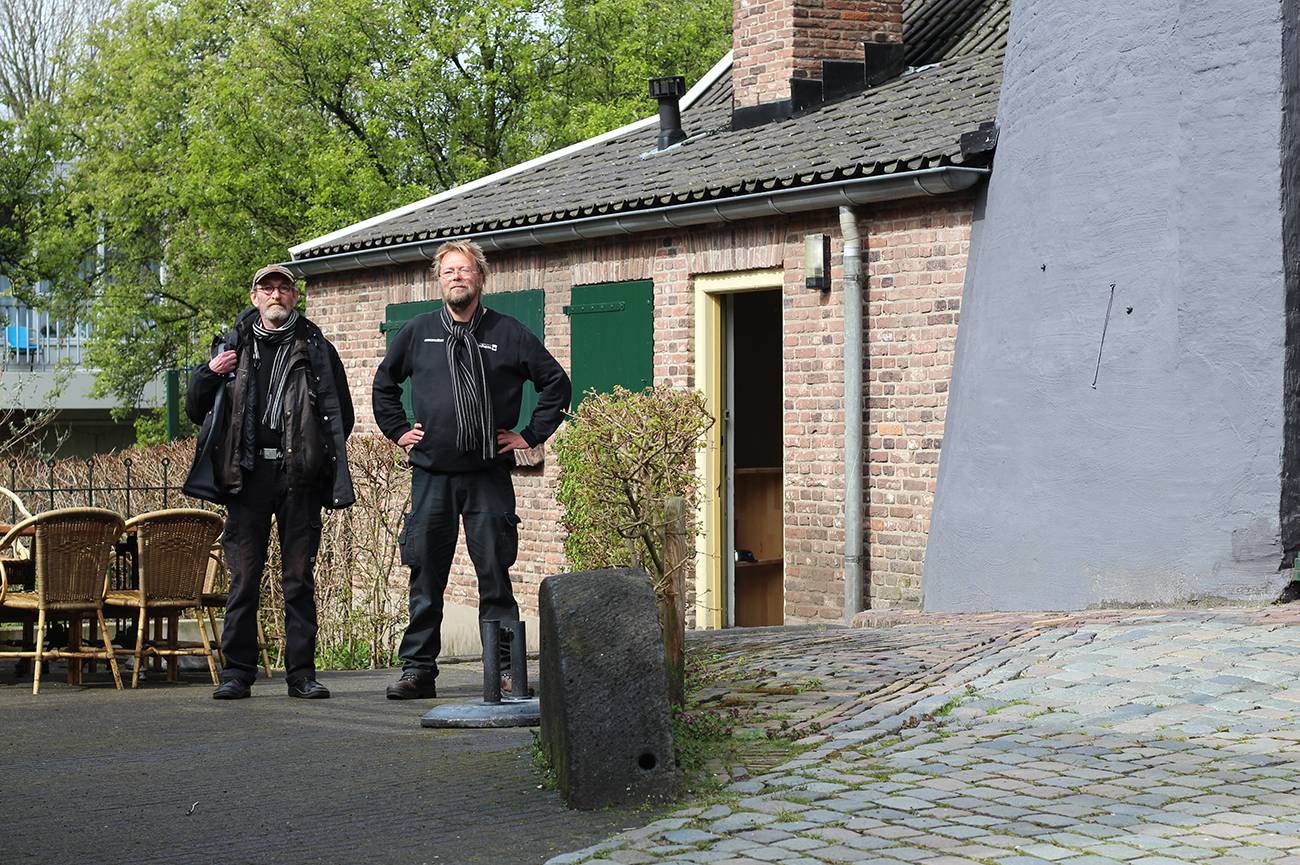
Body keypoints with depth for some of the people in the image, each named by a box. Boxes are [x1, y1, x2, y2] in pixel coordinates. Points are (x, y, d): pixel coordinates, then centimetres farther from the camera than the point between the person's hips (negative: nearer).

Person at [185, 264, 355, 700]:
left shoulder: (316, 349, 11)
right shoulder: (234, 346, 15)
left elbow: (341, 414, 12)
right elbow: (195, 411, 16)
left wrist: (321, 454, -1)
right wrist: (209, 373, -2)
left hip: (299, 476, -1)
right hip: (248, 472, 1)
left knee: (299, 576, 2)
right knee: (244, 575, -1)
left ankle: (302, 671, 6)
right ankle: (238, 671, 4)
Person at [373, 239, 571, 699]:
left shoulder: (508, 334, 4)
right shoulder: (417, 333, 10)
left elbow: (557, 383, 10)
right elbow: (384, 385, 24)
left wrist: (530, 435, 4)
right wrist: (398, 431, 14)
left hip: (489, 476, -1)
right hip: (431, 475, 2)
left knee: (495, 577, -1)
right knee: (426, 578, 3)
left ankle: (506, 669, 3)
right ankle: (418, 669, 8)